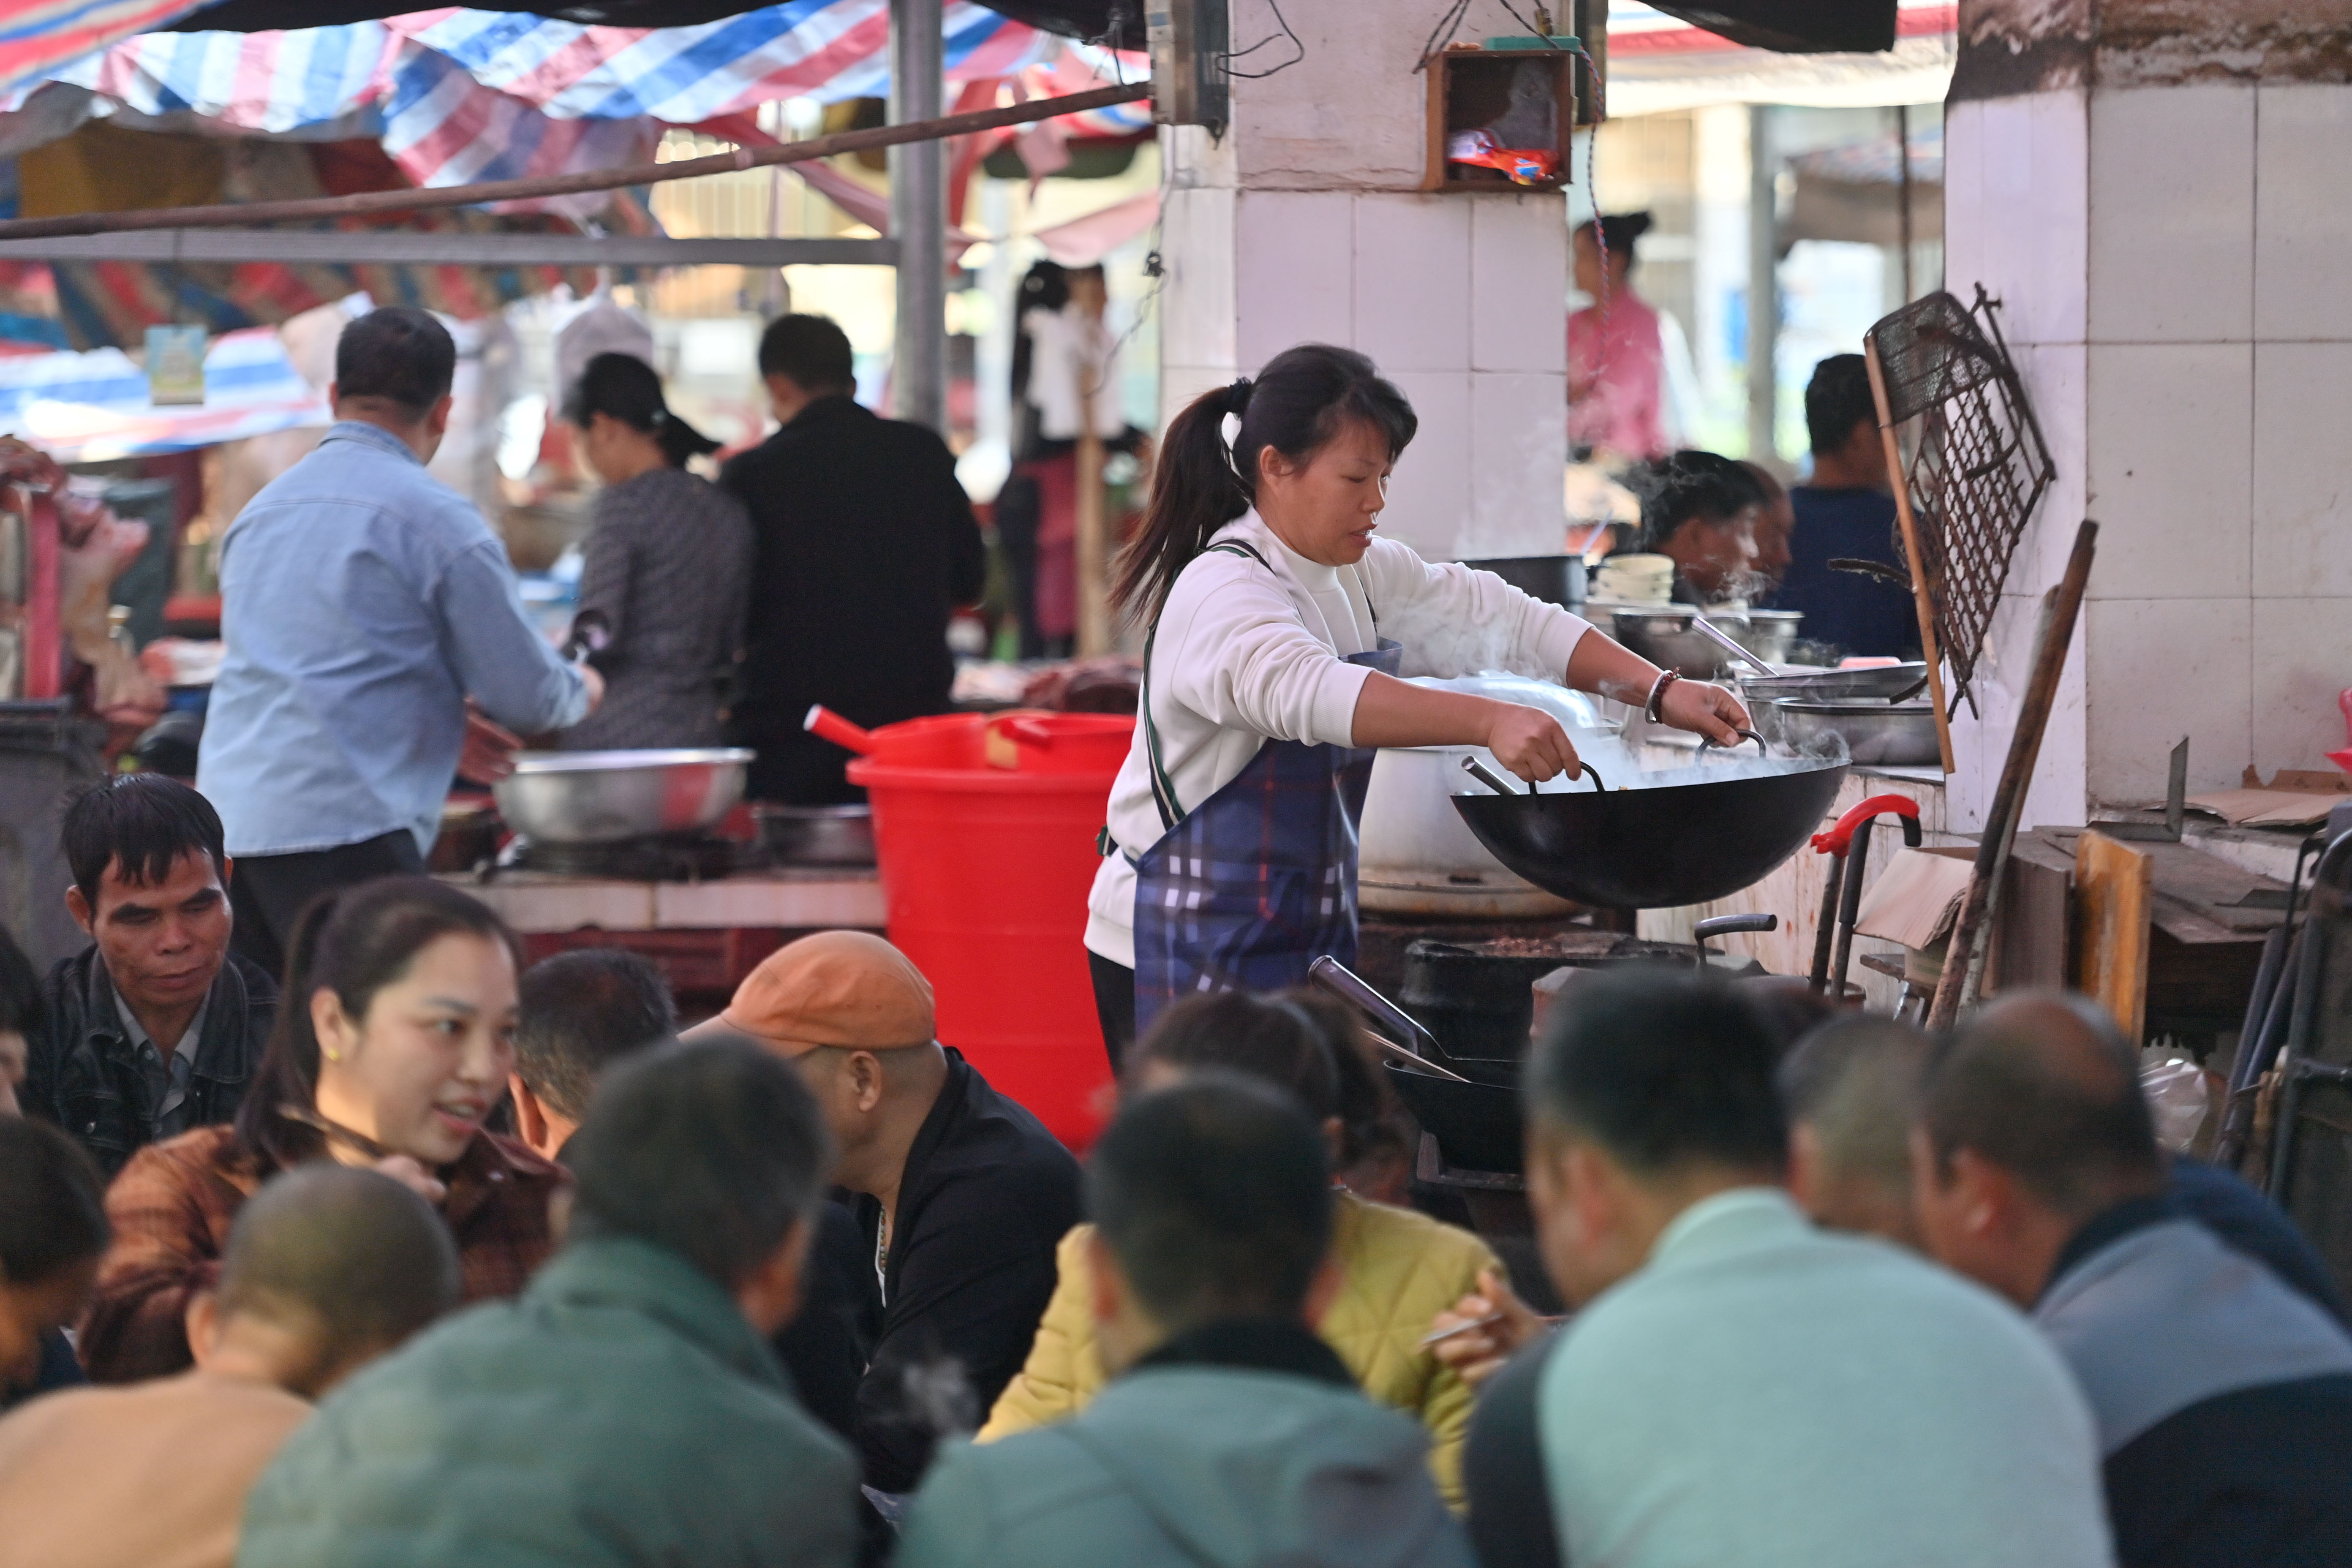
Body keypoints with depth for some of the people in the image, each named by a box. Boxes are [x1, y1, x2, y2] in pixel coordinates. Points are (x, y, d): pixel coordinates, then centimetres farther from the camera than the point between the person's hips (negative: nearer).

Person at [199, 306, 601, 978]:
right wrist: (580, 691, 22)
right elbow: (524, 696, 0)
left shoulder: (260, 511, 19)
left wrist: (441, 721, 34)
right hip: (343, 829, -7)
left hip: (229, 818, 7)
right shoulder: (435, 518, -4)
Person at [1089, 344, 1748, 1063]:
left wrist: (1659, 691, -3)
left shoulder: (1364, 574, 10)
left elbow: (1497, 620, 11)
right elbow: (1308, 689, -37)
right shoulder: (1223, 595, -19)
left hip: (1310, 941, 8)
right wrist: (1490, 721, -50)